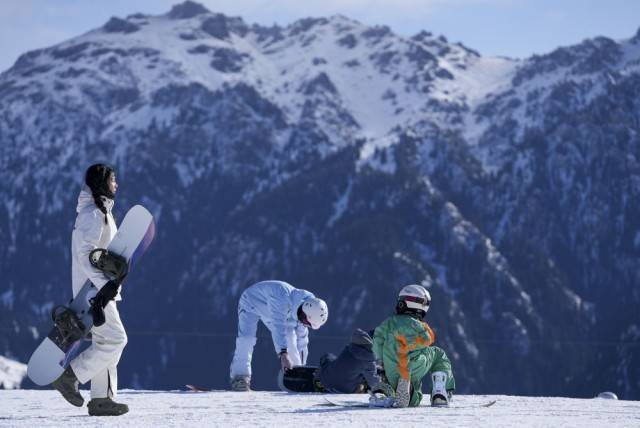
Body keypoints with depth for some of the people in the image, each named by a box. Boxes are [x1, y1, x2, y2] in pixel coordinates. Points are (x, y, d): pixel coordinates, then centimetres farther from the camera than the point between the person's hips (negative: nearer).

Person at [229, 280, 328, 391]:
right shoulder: (283, 299, -45)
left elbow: (302, 340, -10)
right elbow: (278, 328, -54)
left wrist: (301, 368, -8)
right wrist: (283, 355, -63)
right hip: (251, 303, -7)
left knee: (290, 343, 0)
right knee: (246, 340, -28)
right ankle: (240, 376, -29)